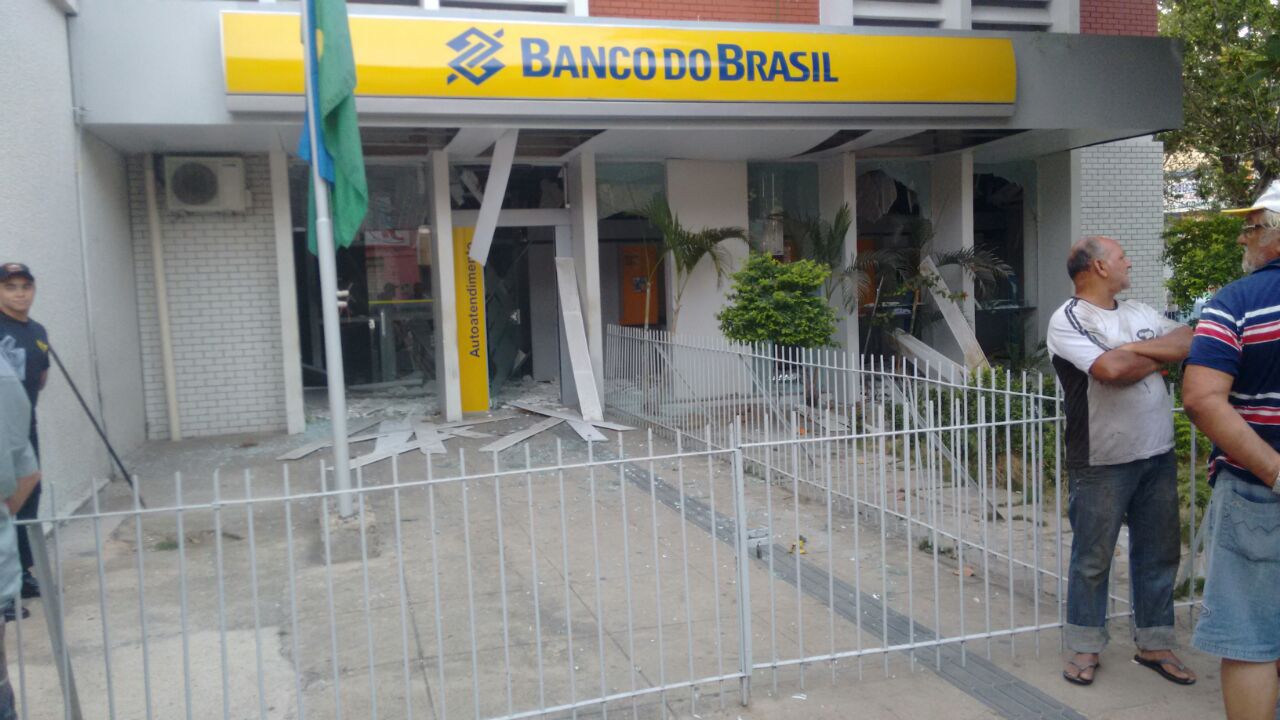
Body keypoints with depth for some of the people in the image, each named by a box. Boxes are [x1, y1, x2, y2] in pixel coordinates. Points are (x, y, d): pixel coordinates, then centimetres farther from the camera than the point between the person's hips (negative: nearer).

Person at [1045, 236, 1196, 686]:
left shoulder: (1140, 313, 13)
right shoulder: (1068, 321, -9)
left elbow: (1191, 342, 2)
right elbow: (1111, 369, -23)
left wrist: (1136, 348, -14)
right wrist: (1162, 355, -5)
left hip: (1158, 456, 7)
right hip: (1102, 463, -6)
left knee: (1159, 553, 13)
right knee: (1093, 559, 4)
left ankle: (1154, 644, 28)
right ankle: (1085, 648, 18)